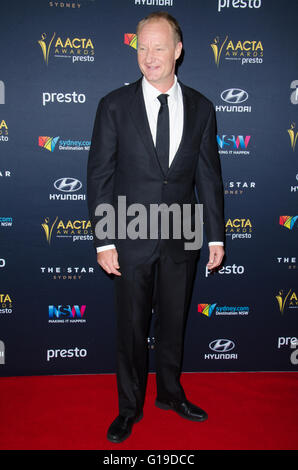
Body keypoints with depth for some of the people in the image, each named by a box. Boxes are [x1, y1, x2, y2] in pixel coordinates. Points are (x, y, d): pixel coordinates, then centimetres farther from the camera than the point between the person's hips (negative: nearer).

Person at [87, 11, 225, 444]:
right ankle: (130, 407, 31)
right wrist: (104, 241, -10)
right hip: (132, 240, -2)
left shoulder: (200, 108, 3)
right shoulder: (115, 105, -4)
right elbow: (99, 176, -5)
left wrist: (216, 236, 3)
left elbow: (209, 176, 5)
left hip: (181, 239, 2)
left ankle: (170, 393, 40)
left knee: (174, 322, 17)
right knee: (132, 327, 11)